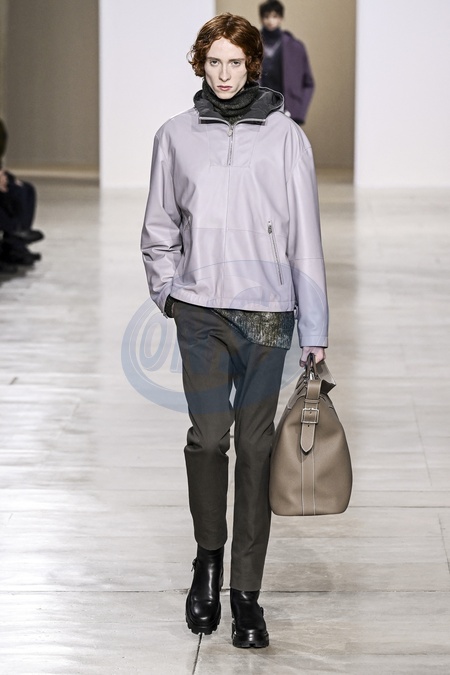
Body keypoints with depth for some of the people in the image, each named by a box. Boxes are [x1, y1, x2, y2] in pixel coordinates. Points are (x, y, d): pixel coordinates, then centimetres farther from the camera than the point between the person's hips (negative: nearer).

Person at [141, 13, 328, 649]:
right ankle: (209, 557, 16)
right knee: (208, 436, -8)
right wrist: (168, 290, 4)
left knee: (255, 446, -1)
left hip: (268, 312, -1)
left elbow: (305, 236, 2)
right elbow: (159, 228, 17)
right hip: (201, 310, 1)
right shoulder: (176, 135, 8)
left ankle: (247, 592, 4)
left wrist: (315, 330, 0)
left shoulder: (285, 135, 3)